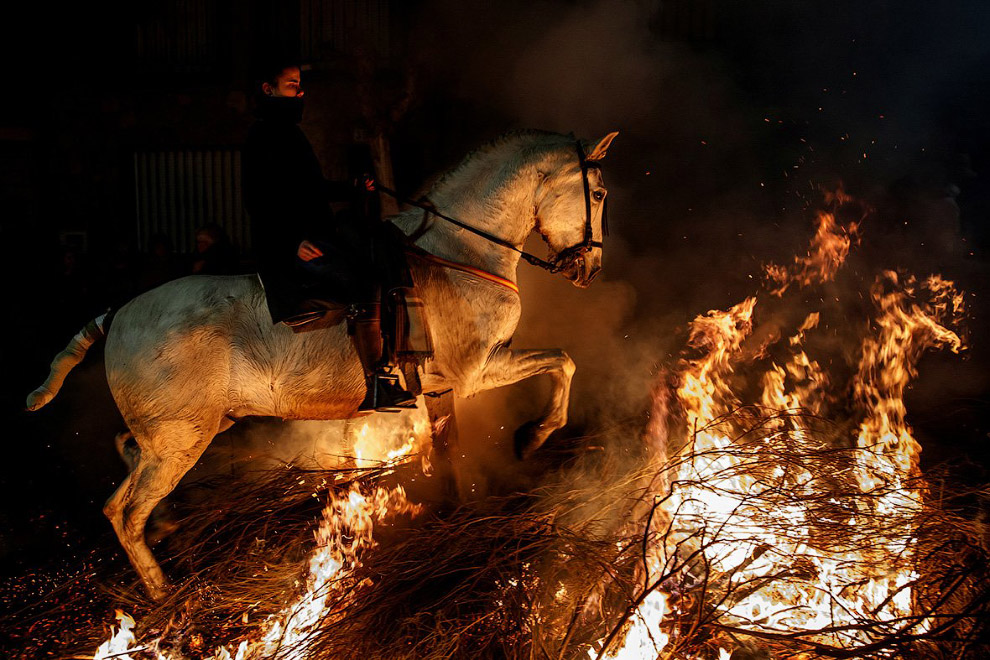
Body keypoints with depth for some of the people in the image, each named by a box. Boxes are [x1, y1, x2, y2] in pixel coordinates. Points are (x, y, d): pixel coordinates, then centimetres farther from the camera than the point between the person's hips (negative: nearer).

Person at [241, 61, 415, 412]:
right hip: (285, 246, -10)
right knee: (366, 275, -25)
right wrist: (293, 242, -25)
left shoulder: (289, 132, 23)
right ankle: (377, 382, -25)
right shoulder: (263, 136, -7)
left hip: (312, 236, 10)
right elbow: (257, 201, -15)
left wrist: (352, 189, 26)